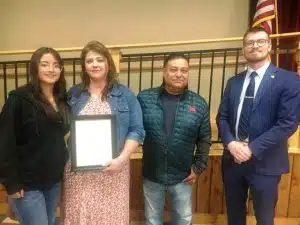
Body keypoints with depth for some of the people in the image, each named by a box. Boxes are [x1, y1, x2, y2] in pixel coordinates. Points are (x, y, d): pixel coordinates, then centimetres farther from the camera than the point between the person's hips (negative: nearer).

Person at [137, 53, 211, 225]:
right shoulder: (144, 98, -9)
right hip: (152, 175, 0)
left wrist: (198, 167, -2)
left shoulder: (199, 104, -5)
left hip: (182, 177, 1)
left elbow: (204, 140, 1)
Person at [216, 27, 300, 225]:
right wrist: (230, 143, -13)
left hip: (264, 162, -4)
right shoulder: (234, 82, 8)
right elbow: (222, 117, 5)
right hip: (232, 159, 4)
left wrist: (252, 149, -19)